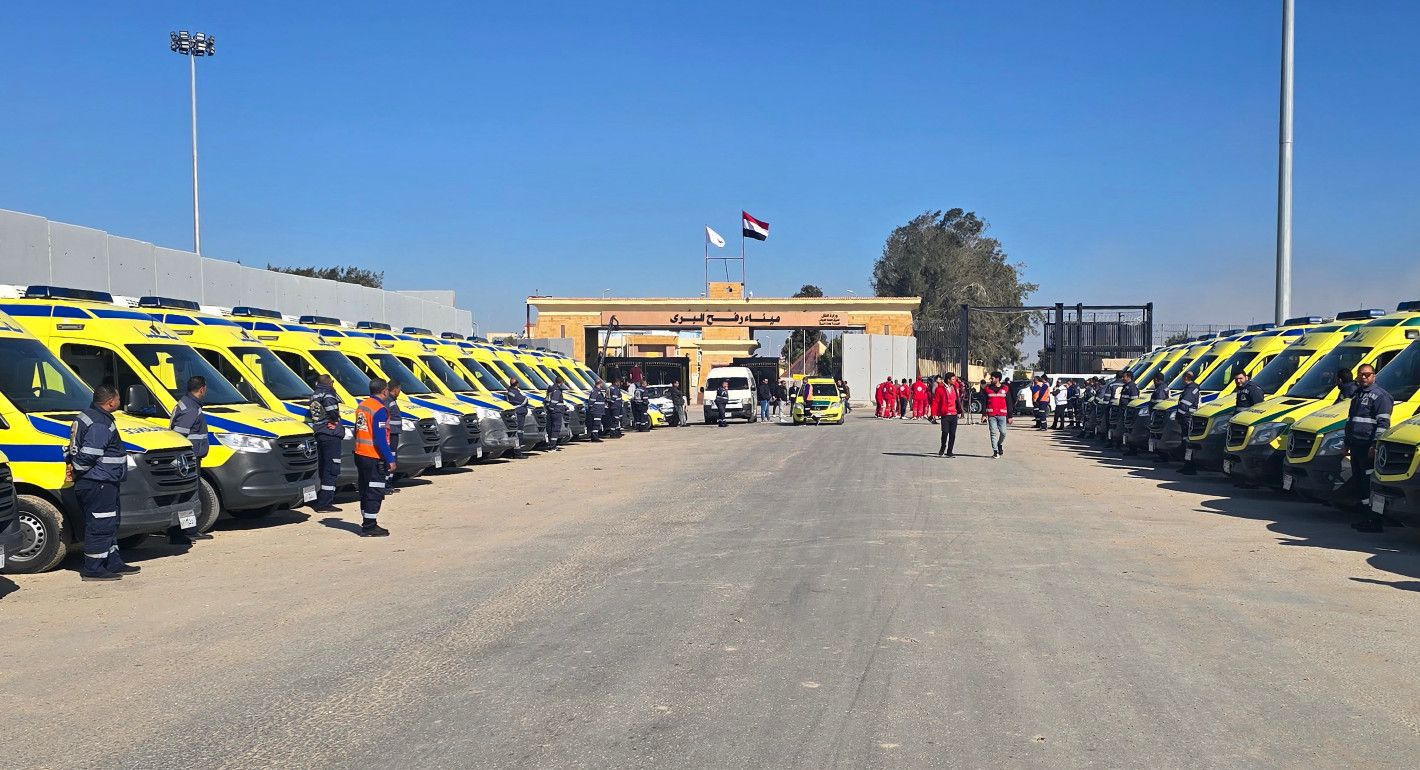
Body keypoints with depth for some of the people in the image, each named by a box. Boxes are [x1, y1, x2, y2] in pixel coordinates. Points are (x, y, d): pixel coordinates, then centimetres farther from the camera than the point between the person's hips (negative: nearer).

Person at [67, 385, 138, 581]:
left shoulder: (86, 416, 16)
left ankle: (114, 564, 25)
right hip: (99, 483, -11)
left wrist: (71, 464, 10)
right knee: (100, 526, -5)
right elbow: (88, 454, -24)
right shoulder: (101, 425, -19)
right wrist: (76, 470, -10)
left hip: (103, 483, 11)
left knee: (110, 523, 17)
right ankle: (92, 569, -1)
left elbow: (73, 445, 20)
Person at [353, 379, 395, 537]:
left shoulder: (362, 405, 12)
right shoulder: (380, 410, -17)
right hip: (374, 458, -9)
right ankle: (369, 527, -2)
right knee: (375, 492, -3)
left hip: (360, 455, 9)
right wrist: (390, 460, -19)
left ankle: (367, 524, 23)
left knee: (365, 491, 15)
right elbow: (380, 439, -22)